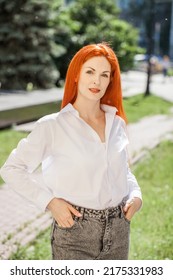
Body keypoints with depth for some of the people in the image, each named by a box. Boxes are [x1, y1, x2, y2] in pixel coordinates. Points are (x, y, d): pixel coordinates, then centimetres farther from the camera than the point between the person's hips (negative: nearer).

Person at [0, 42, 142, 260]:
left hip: (118, 231, 5)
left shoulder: (117, 123, 5)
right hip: (74, 232, -4)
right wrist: (50, 201, -14)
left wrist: (135, 194, 1)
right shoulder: (52, 125, -9)